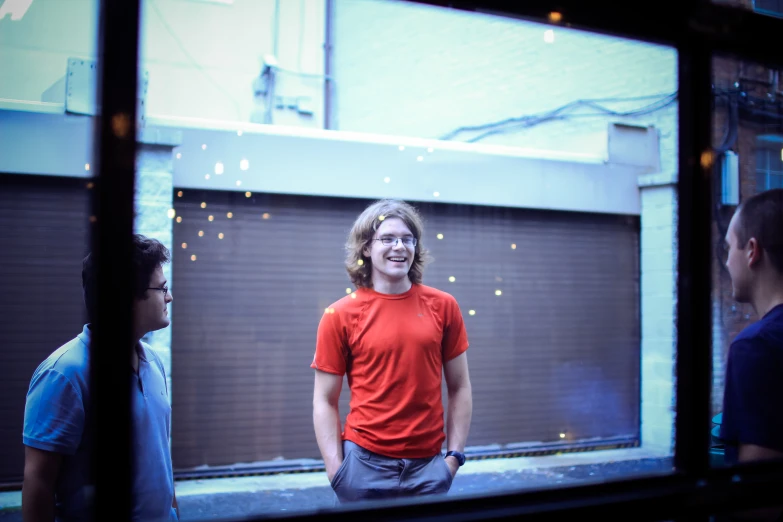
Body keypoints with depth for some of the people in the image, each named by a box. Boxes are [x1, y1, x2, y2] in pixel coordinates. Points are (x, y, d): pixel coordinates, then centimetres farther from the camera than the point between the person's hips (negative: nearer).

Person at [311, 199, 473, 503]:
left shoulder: (443, 306, 3)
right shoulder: (340, 316, -3)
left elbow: (459, 389, 7)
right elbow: (325, 402, -1)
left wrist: (455, 455, 2)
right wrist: (335, 469, -7)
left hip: (428, 466, 2)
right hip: (365, 464, -2)